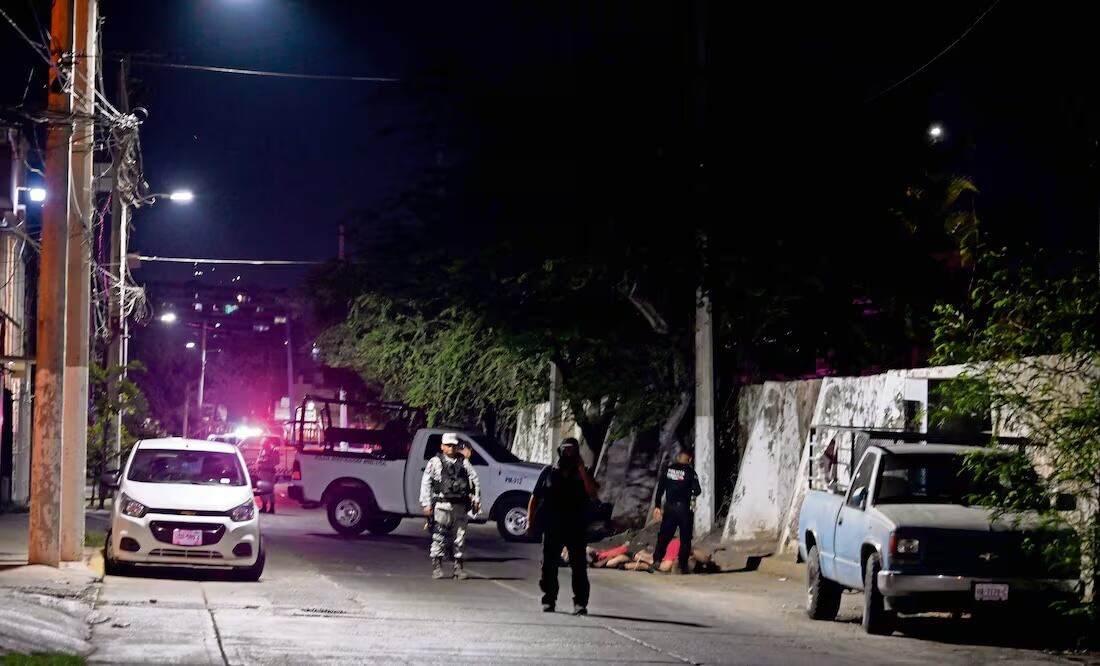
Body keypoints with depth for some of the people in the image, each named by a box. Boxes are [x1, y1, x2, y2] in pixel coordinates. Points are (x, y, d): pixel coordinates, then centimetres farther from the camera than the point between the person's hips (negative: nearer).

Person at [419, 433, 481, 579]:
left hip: (460, 506, 3)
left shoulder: (464, 463, 14)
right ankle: (436, 567, 0)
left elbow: (475, 480, 15)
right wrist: (426, 504, -5)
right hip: (442, 505, -3)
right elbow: (426, 483, 2)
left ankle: (459, 567, 10)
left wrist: (476, 500, 5)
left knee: (460, 536, 4)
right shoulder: (435, 463, 6)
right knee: (439, 536, -6)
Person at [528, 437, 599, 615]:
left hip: (576, 528, -1)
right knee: (549, 566, 2)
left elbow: (593, 494, -10)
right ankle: (548, 600, 11)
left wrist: (581, 470, -12)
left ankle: (580, 603, -4)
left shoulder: (583, 474, 8)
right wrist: (530, 520, 3)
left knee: (579, 567, -5)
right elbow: (535, 498, 10)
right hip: (552, 527, 1)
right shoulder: (549, 473, 8)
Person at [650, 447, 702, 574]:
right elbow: (697, 490, -10)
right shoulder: (690, 471, -5)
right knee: (685, 538, 6)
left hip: (669, 507, 3)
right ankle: (683, 566, 5)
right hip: (685, 508, -3)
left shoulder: (668, 469, 4)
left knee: (664, 535, 8)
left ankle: (657, 560, -5)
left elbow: (660, 488, 4)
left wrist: (657, 506, 10)